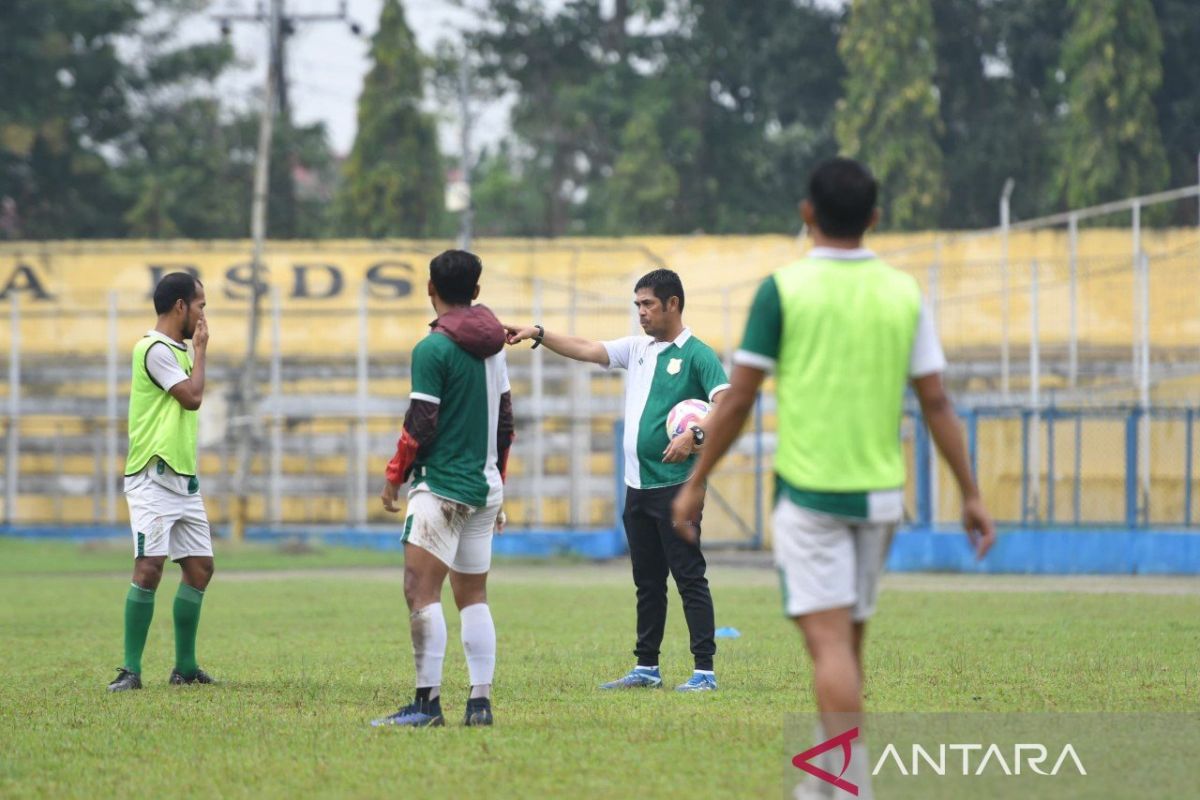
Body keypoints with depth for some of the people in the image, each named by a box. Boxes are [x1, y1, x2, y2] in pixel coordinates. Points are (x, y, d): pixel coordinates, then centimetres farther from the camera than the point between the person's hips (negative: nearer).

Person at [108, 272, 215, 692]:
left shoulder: (177, 349, 17)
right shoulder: (154, 348, -13)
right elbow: (193, 396, -16)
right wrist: (200, 349, -6)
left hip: (184, 479, 10)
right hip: (154, 480, -10)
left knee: (199, 568, 8)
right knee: (149, 568, -14)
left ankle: (185, 667, 16)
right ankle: (131, 670, -13)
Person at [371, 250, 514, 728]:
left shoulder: (432, 349, -12)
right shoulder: (493, 345, 10)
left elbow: (421, 425, -13)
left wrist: (395, 475, 0)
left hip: (441, 486, -8)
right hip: (485, 486, 8)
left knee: (421, 591, -10)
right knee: (473, 596, 11)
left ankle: (427, 702, -17)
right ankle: (480, 701, 6)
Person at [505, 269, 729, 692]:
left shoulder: (698, 355, -8)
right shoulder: (637, 348, 15)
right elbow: (586, 349, 15)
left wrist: (694, 436, -29)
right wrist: (537, 334, 6)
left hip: (675, 486, -8)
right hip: (638, 483, 8)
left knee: (689, 577, -7)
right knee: (647, 581, 12)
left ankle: (704, 670, -7)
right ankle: (647, 668, 17)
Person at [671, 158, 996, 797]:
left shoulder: (783, 290, -5)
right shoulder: (903, 293, 5)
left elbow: (738, 400, -5)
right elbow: (936, 403, 4)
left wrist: (695, 483, 4)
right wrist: (970, 494, 10)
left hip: (808, 490, -4)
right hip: (880, 492, 4)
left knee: (829, 639, -9)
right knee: (849, 641, 16)